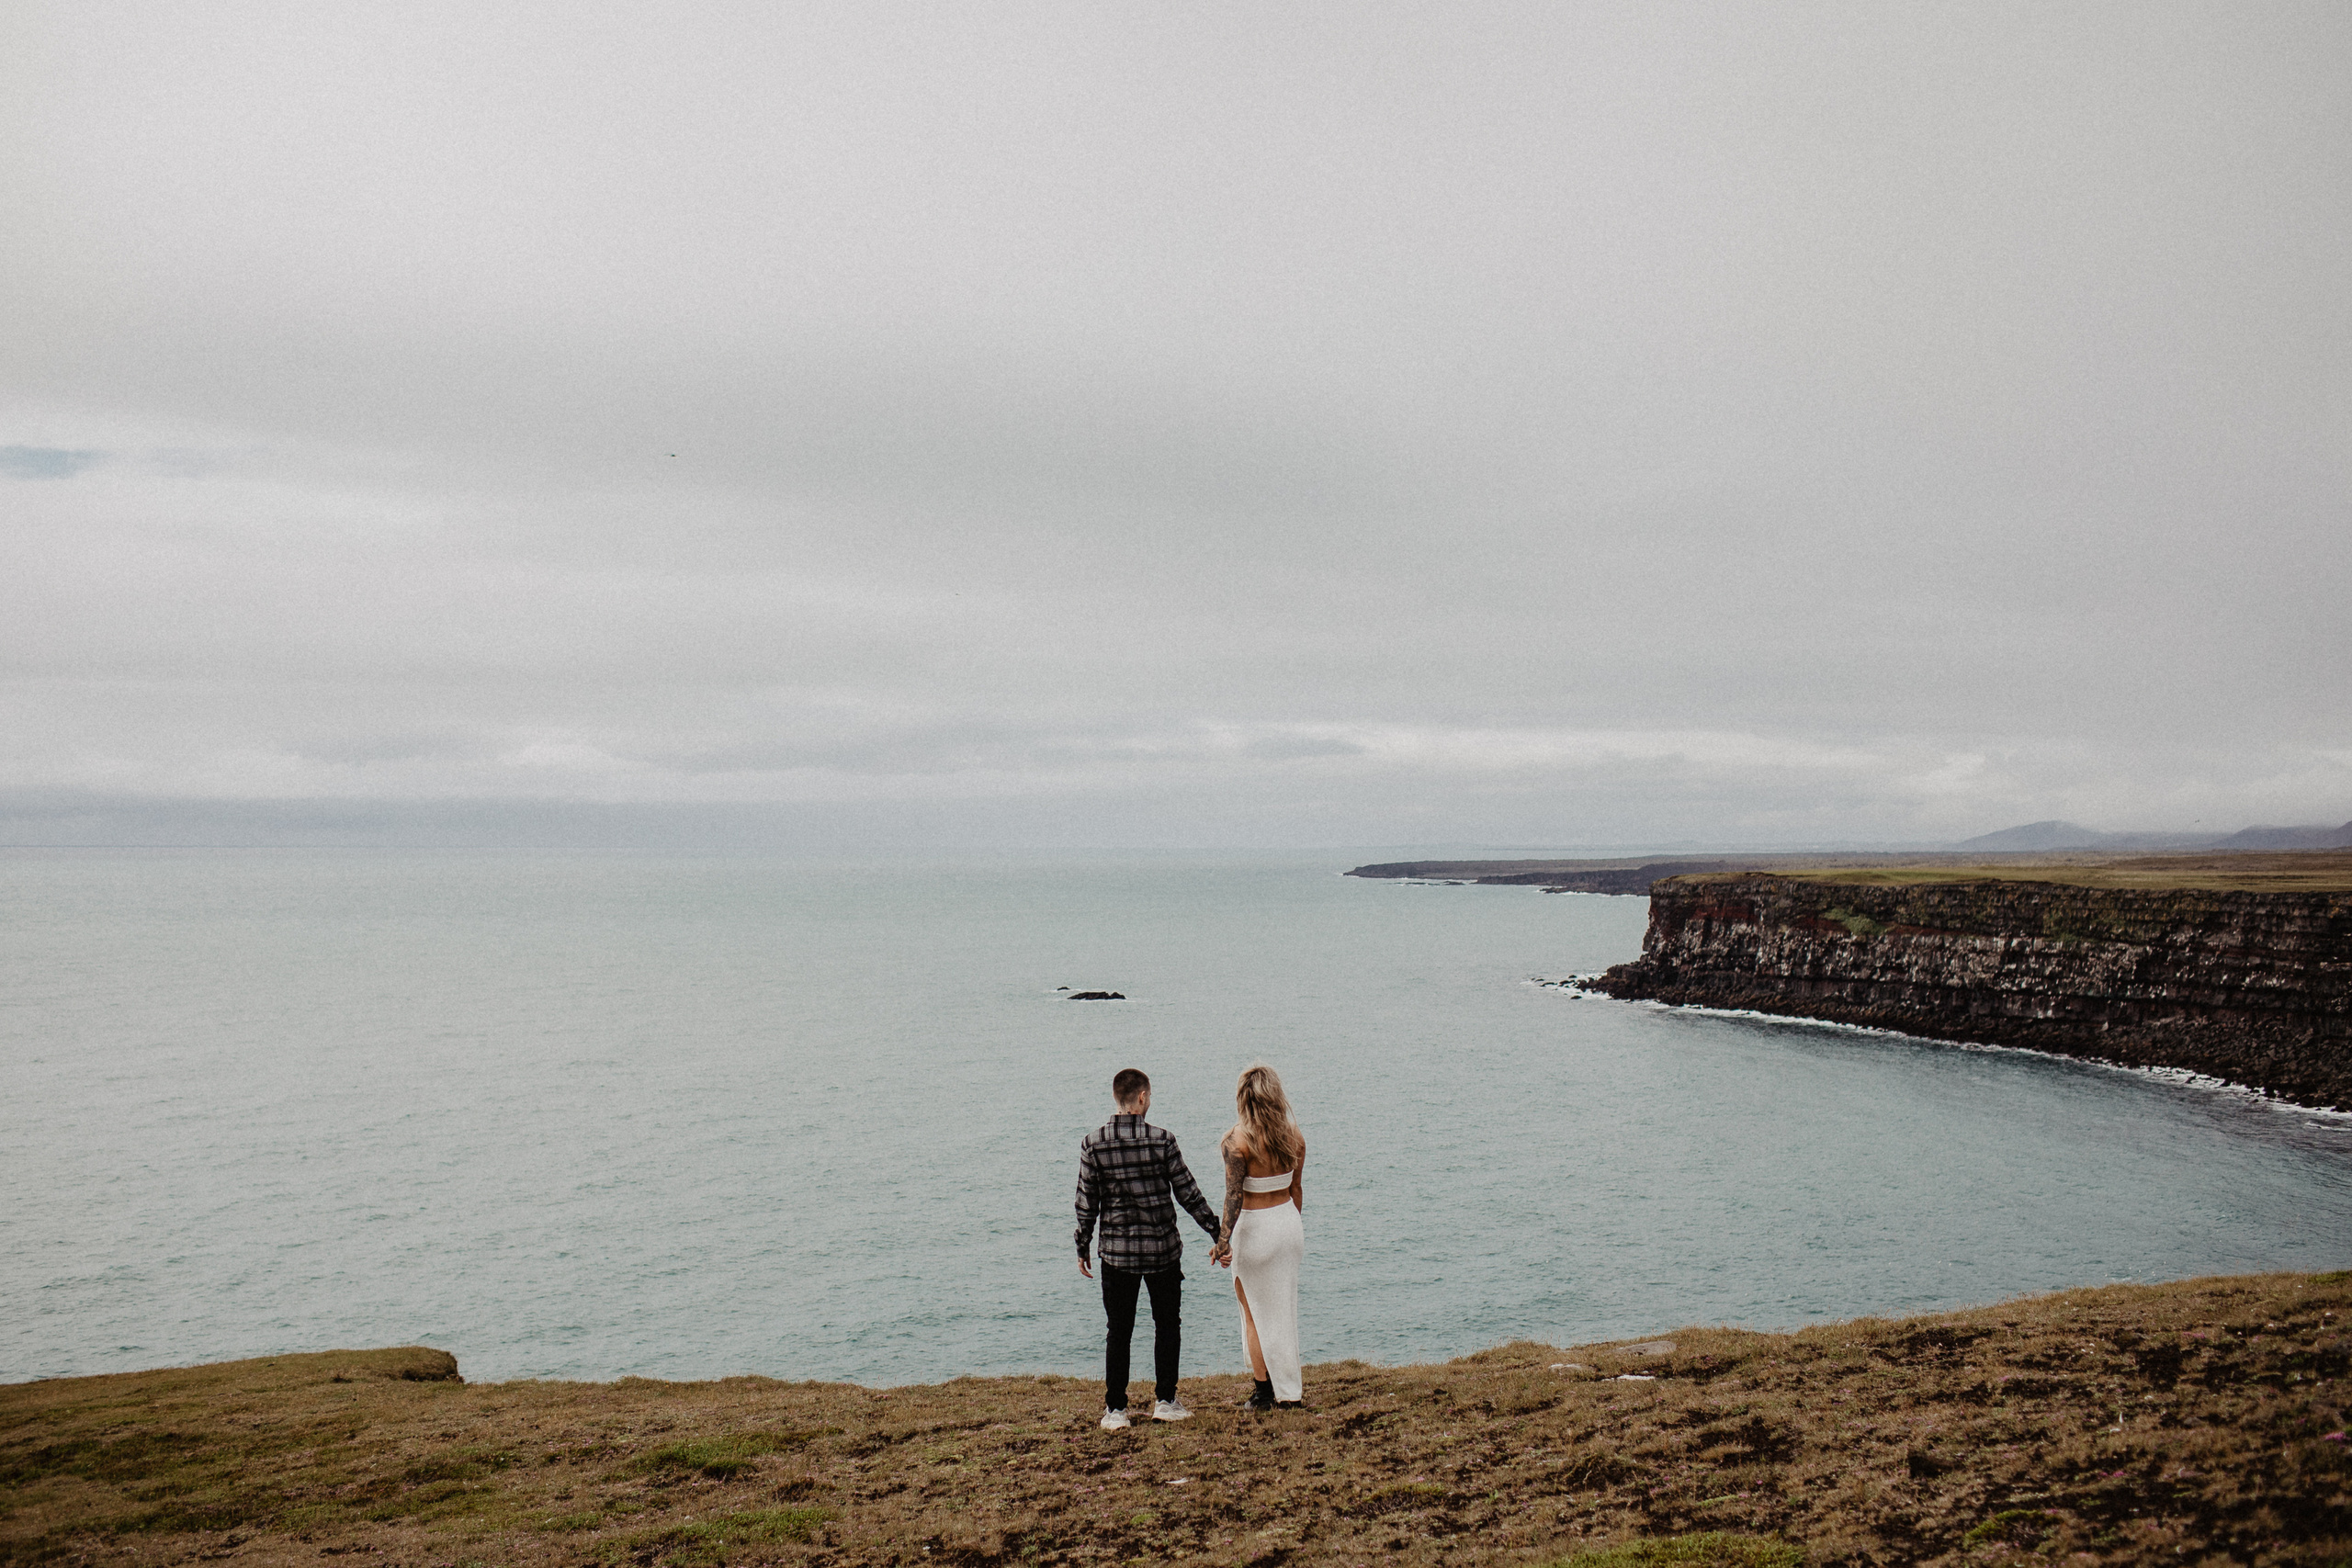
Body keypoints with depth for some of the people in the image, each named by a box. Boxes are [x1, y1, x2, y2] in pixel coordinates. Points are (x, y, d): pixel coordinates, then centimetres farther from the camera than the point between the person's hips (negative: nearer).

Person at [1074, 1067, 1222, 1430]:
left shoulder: (1093, 1144, -6)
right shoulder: (1162, 1140, -10)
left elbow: (1087, 1202, -1)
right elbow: (1188, 1193, -5)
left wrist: (1082, 1249, 11)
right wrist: (1218, 1234, 4)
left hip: (1116, 1251, 1)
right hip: (1163, 1249, -1)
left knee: (1119, 1332, 10)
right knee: (1167, 1325, 15)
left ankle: (1115, 1410, 11)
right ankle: (1165, 1401, 17)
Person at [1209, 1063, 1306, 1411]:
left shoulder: (1238, 1140, -18)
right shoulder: (1294, 1135, -1)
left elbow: (1234, 1196, -21)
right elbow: (1296, 1188, 9)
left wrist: (1223, 1240, -20)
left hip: (1254, 1227, -6)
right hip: (1289, 1221, 6)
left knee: (1255, 1311, 9)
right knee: (1284, 1306, 18)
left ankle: (1266, 1391, 15)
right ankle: (1290, 1390, 24)